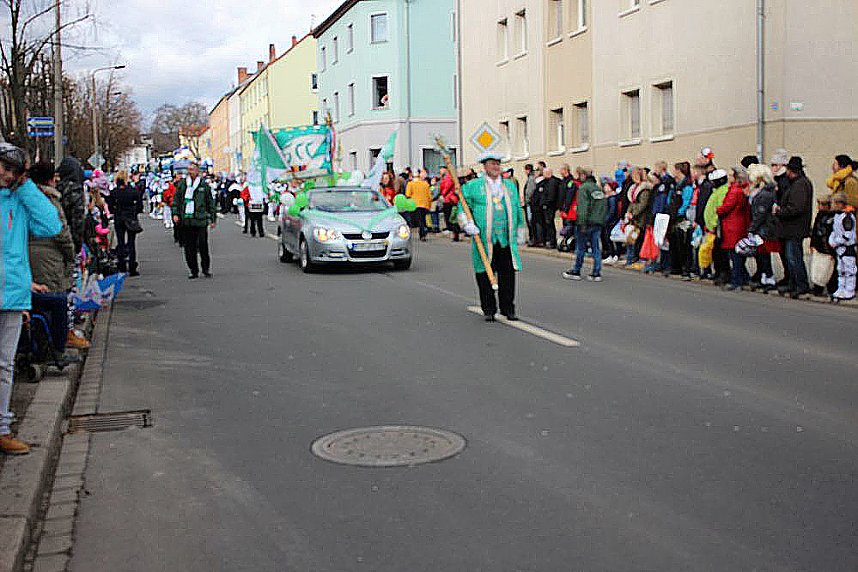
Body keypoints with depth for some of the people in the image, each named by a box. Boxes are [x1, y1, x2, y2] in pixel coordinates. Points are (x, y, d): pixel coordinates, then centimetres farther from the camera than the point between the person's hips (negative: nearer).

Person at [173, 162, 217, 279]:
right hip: (185, 221, 2)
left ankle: (206, 269, 13)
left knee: (203, 246, -3)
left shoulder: (204, 185, 4)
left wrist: (213, 218, 6)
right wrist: (175, 213, 1)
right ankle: (193, 271, 12)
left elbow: (210, 203, 9)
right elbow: (176, 200, 14)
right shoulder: (181, 184, 10)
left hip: (200, 221, -2)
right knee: (189, 248, 3)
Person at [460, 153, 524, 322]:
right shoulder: (473, 186, 4)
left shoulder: (510, 186, 16)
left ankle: (508, 309, 12)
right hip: (484, 240, -2)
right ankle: (489, 309, 13)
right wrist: (468, 224, -10)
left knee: (507, 275, 1)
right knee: (485, 275, 2)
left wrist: (516, 232, 20)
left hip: (506, 240, 2)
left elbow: (517, 209, 22)